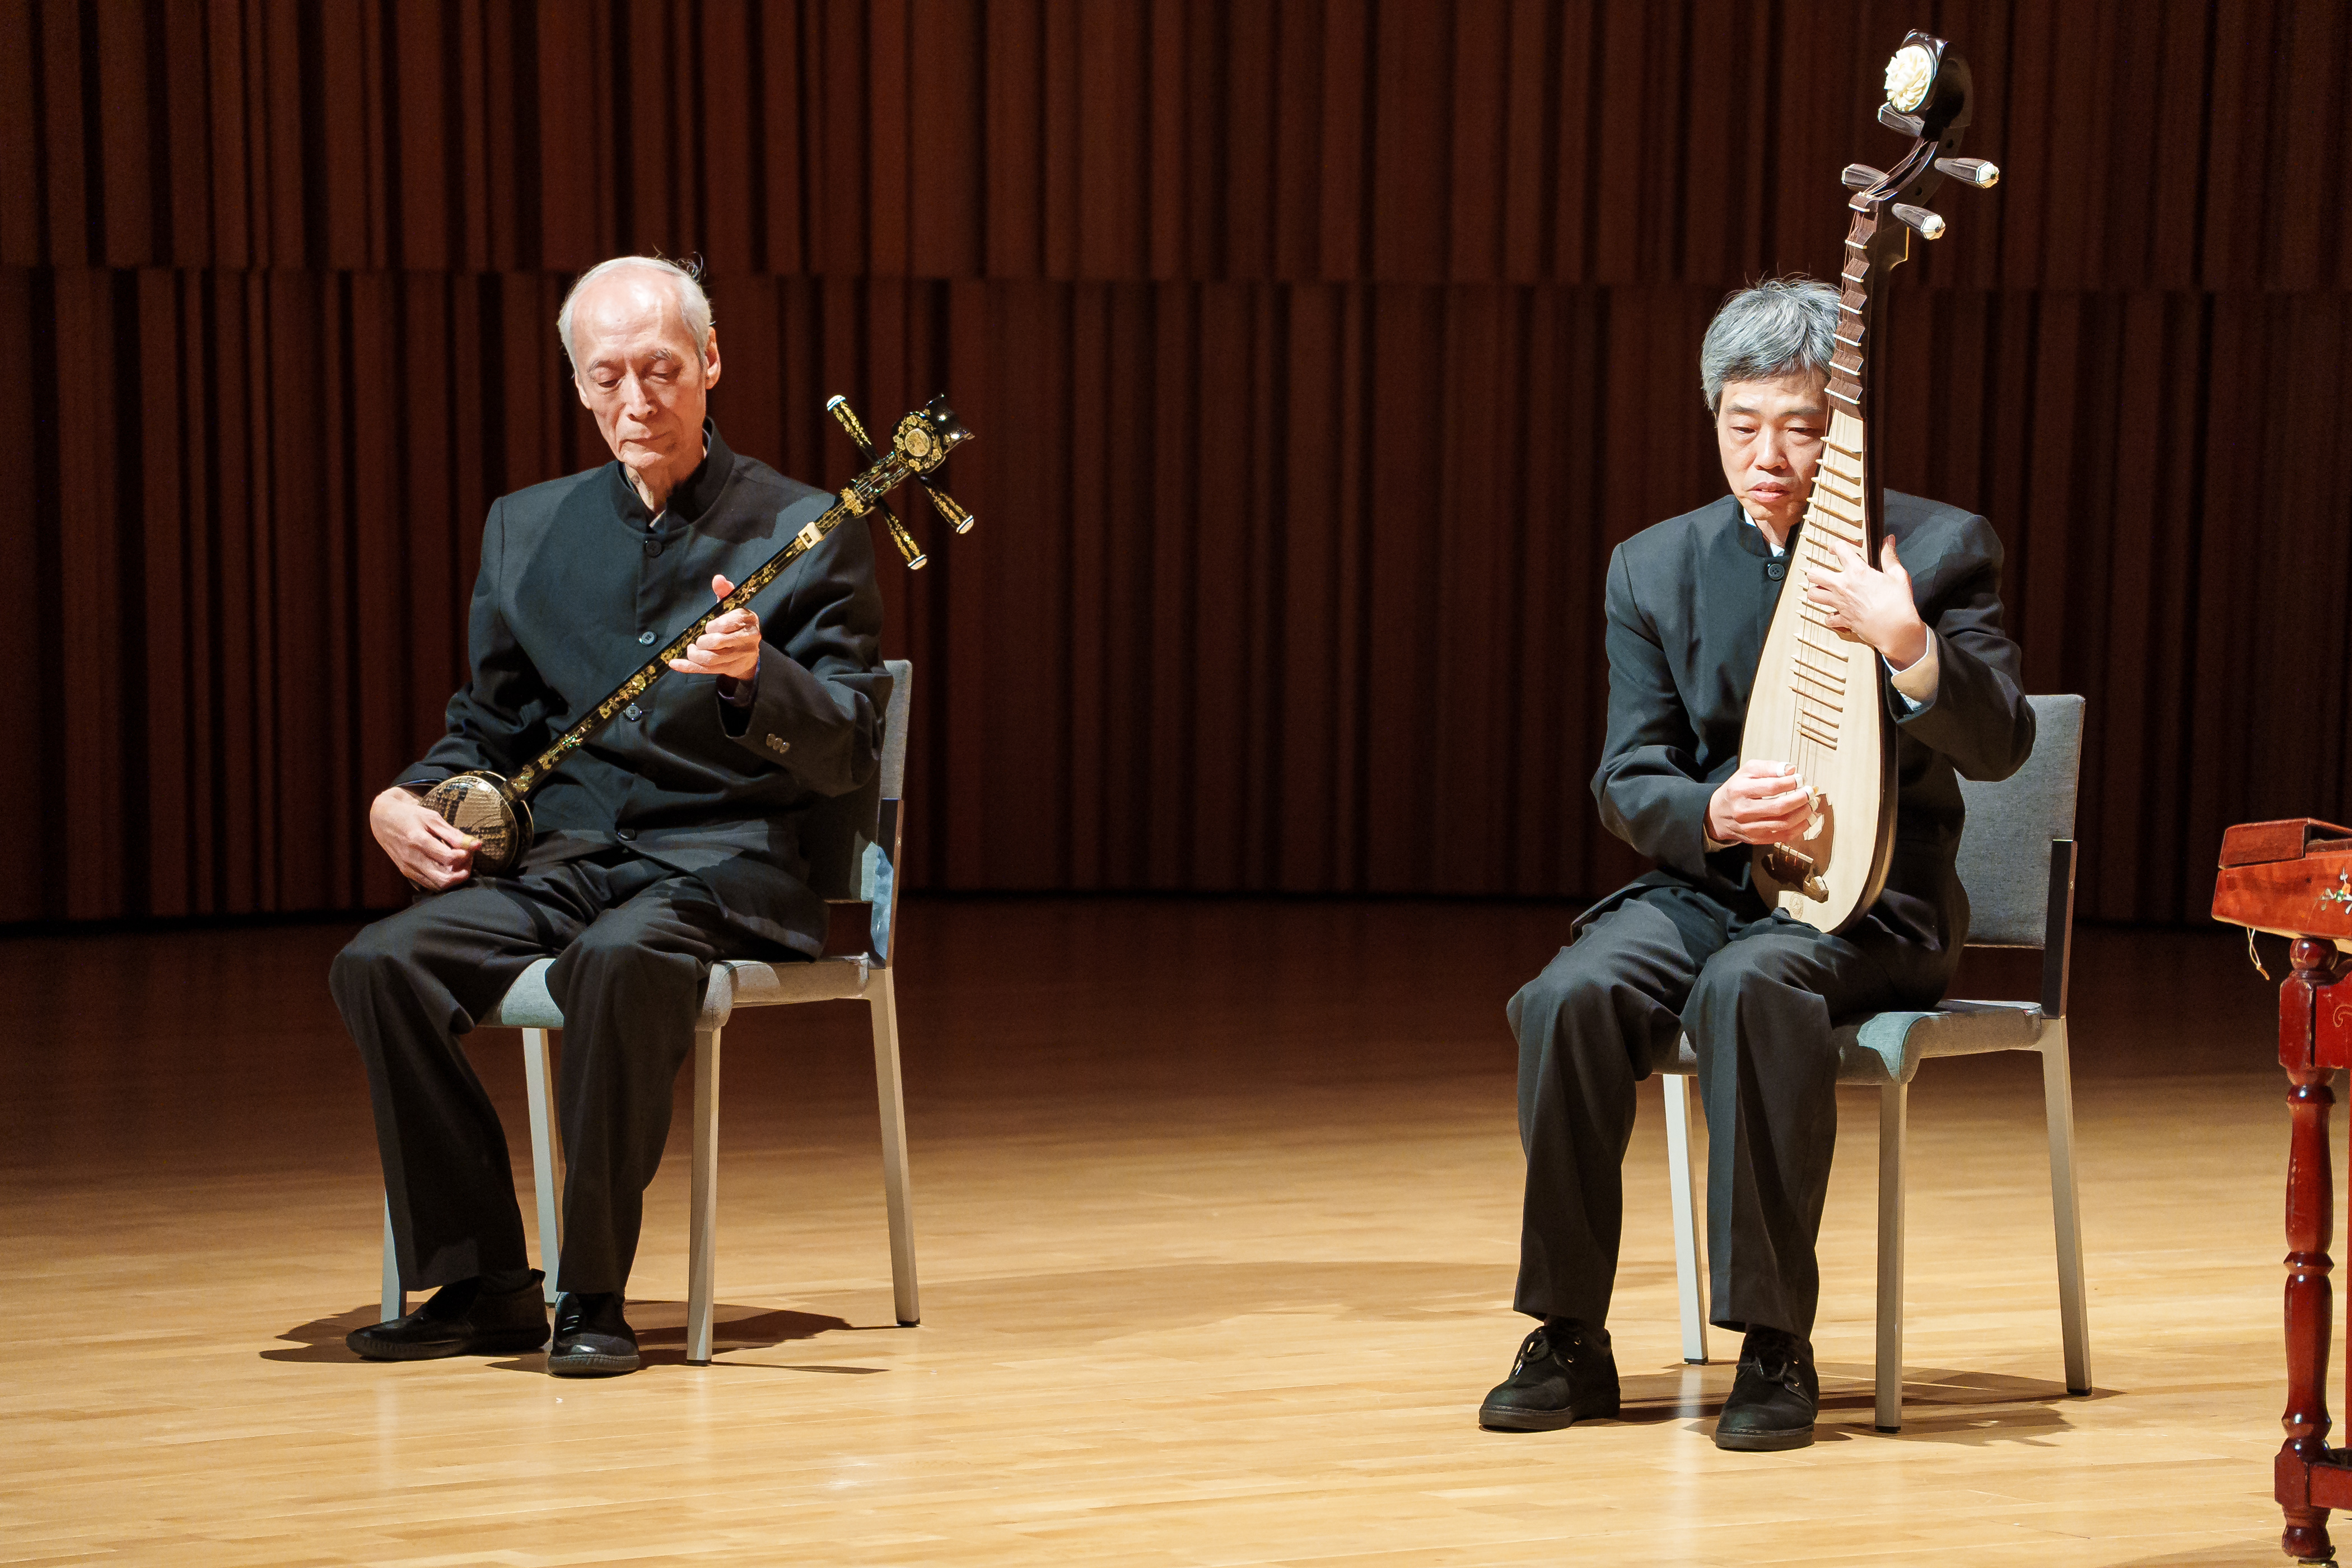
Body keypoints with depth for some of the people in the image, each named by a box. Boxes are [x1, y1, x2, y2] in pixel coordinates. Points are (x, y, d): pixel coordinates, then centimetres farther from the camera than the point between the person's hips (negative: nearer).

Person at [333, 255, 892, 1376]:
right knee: (379, 965, -21)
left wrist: (756, 676, -26)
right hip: (560, 861, 5)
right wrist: (406, 801, 0)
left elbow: (849, 753, -7)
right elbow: (486, 724, 21)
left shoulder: (807, 531, 0)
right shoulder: (525, 528, 13)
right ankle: (482, 1286, -9)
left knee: (619, 961, -37)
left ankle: (593, 1294, -21)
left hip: (724, 869, -5)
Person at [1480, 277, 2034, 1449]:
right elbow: (1625, 780, 5)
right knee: (1572, 995, -27)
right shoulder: (1653, 567, 7)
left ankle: (1776, 1346, -26)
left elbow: (2000, 747, -9)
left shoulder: (1938, 547, -1)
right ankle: (1568, 1340, -13)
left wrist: (1908, 645, -28)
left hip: (1869, 901, -3)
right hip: (1705, 883, 3)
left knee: (1751, 988, -36)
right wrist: (1712, 814, -18)